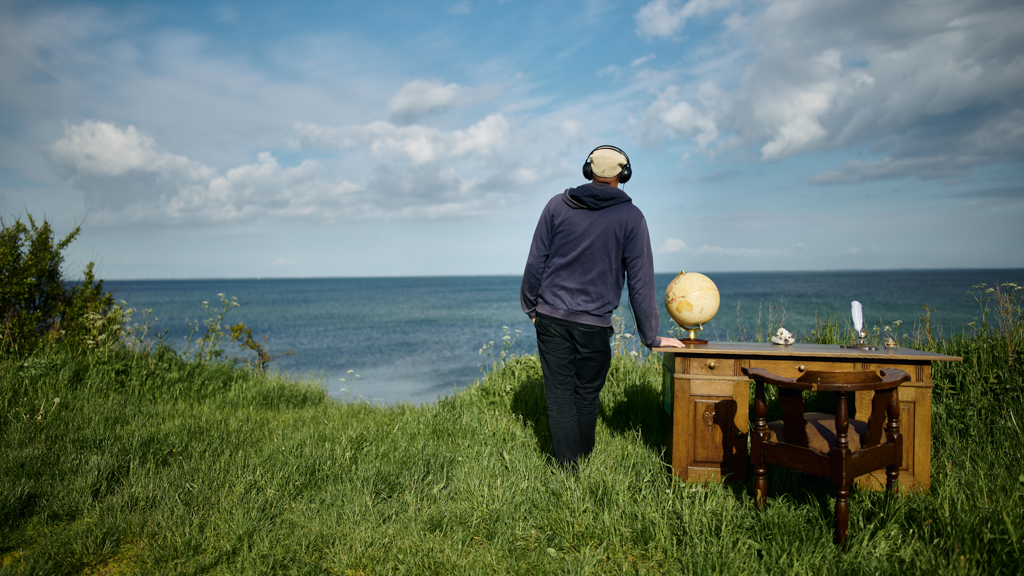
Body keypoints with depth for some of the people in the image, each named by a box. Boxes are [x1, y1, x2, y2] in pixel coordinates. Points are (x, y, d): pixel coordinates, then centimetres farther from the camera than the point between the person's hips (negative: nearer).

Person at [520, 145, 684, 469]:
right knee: (587, 397, 14)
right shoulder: (630, 217, -2)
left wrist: (530, 305, 17)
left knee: (559, 396, 6)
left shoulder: (557, 205, 4)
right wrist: (651, 337, 3)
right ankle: (584, 461, 27)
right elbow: (640, 281, -3)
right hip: (593, 325, -1)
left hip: (550, 318, 1)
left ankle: (567, 469, 9)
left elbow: (535, 262, 5)